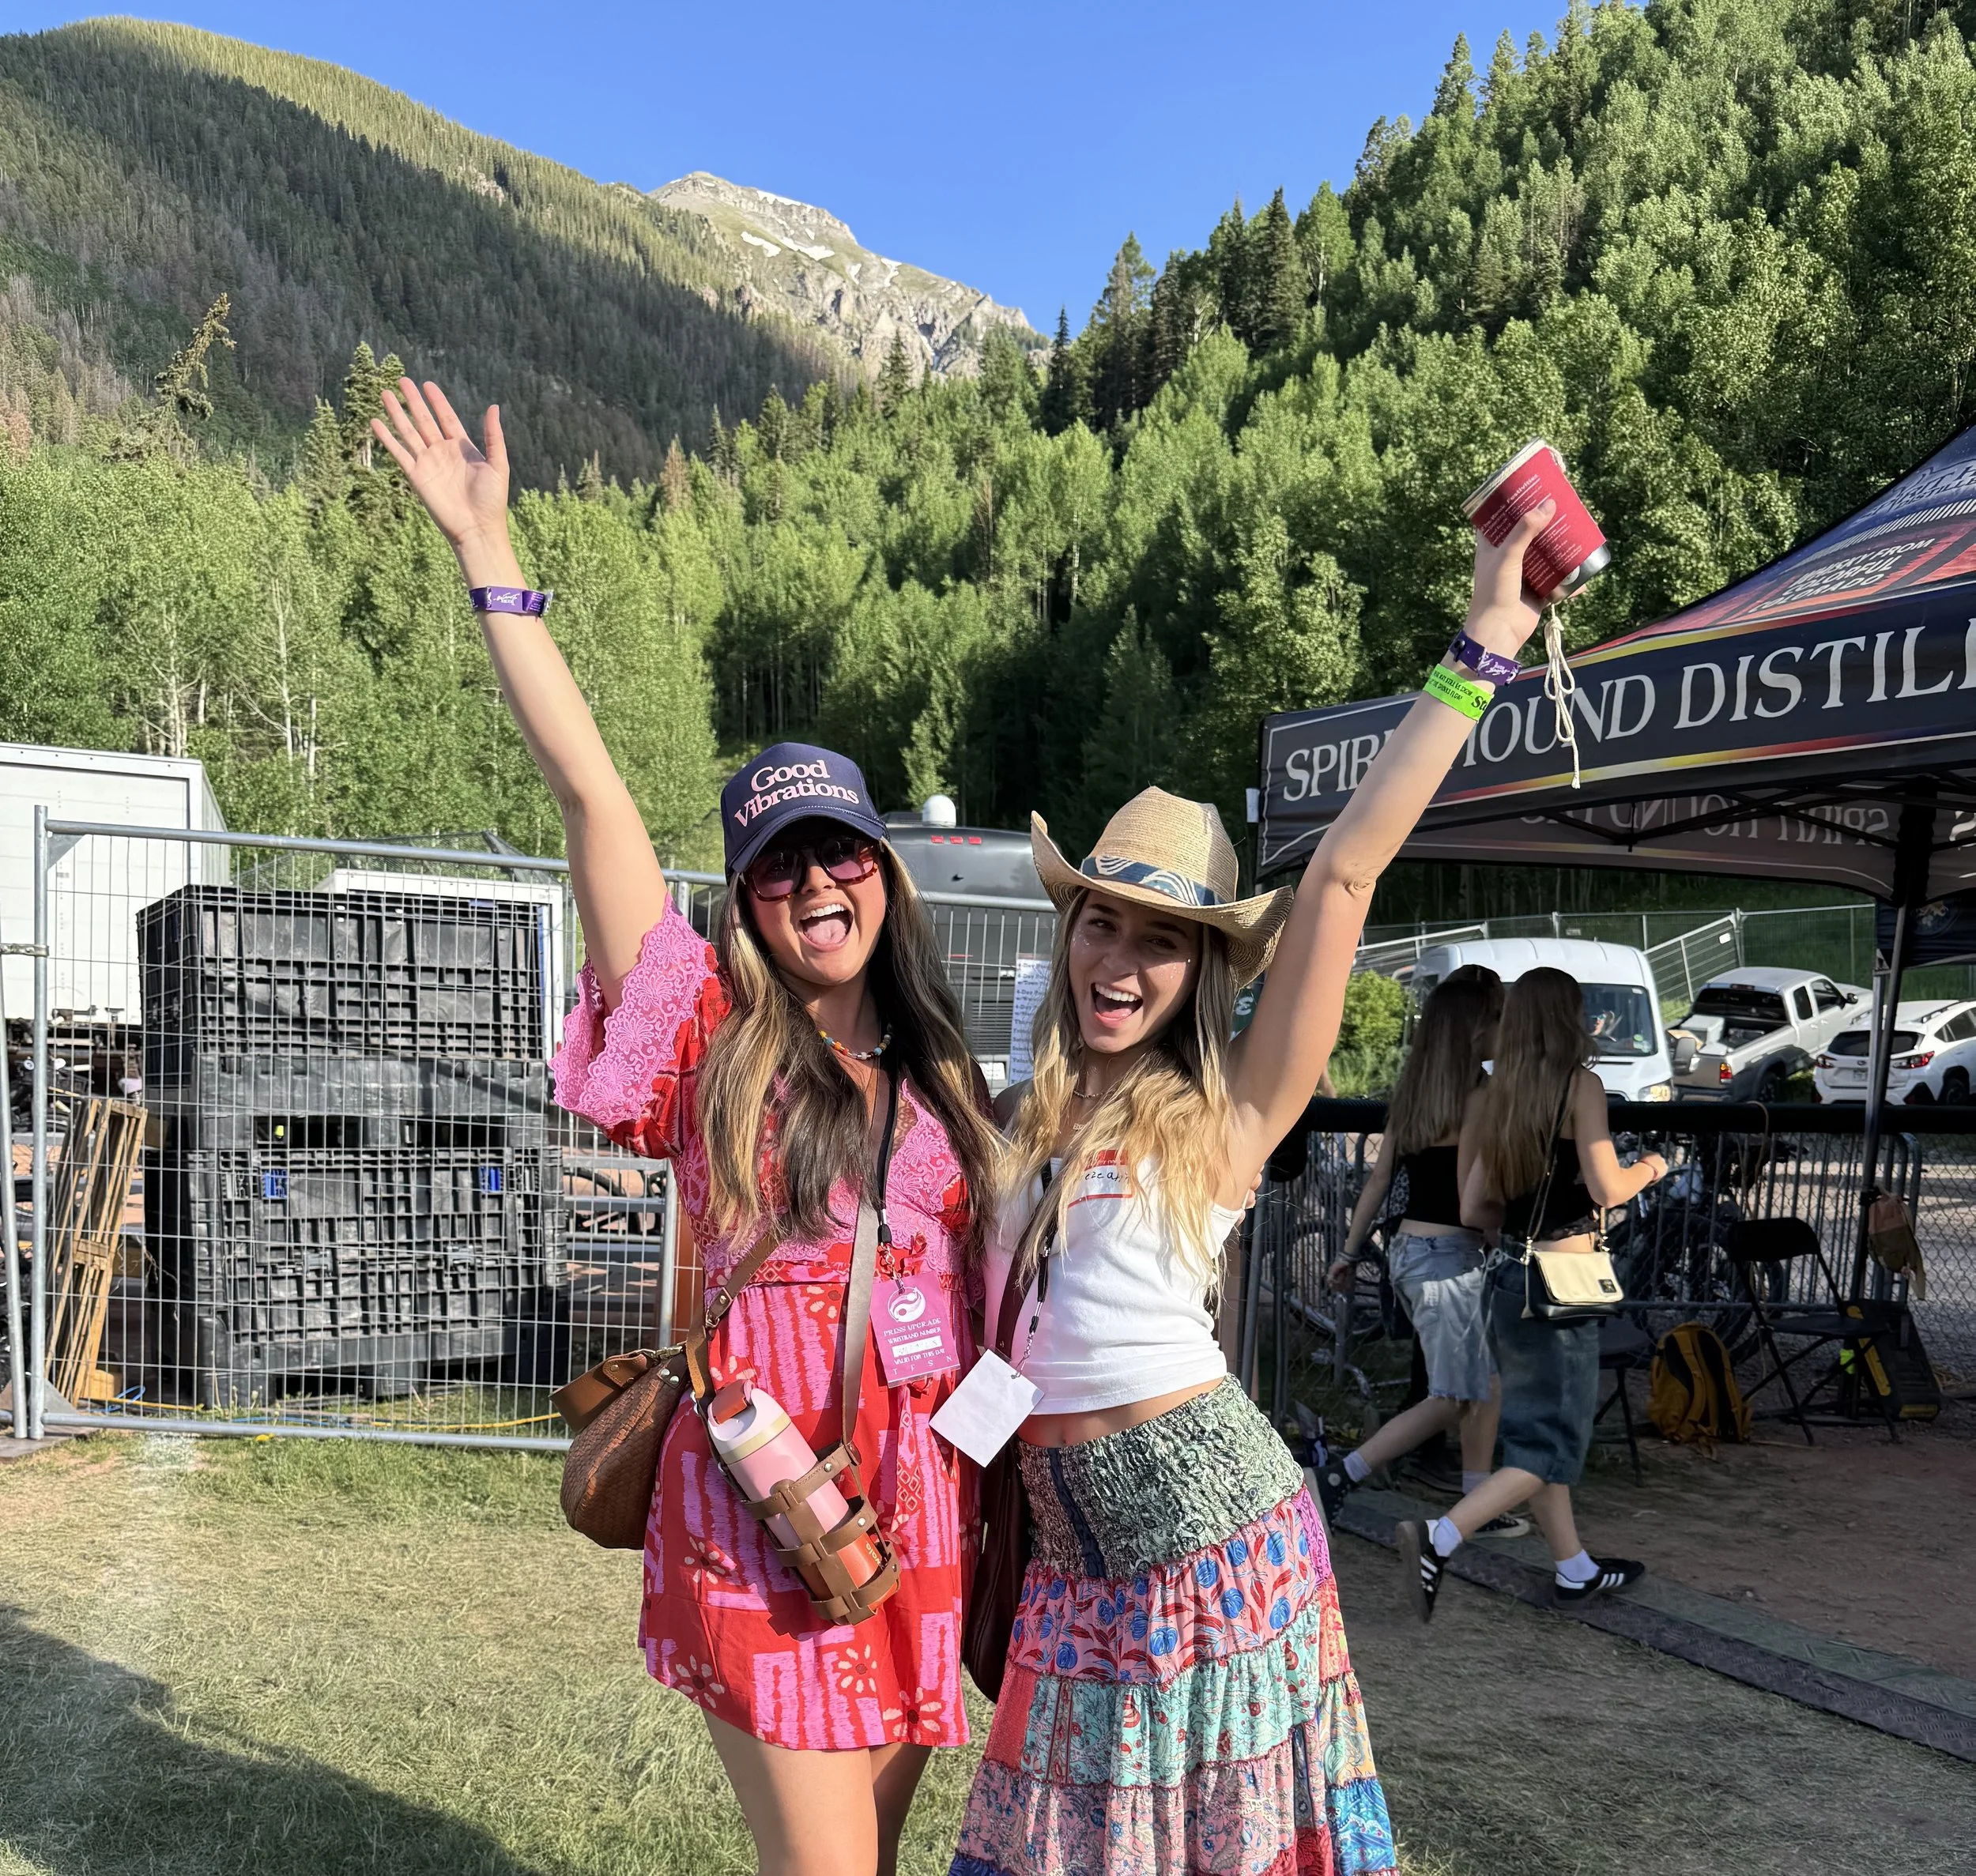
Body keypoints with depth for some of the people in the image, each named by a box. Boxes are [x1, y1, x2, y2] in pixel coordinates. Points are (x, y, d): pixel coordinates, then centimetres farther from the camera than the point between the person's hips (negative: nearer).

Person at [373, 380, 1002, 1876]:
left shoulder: (939, 1072, 9)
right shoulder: (712, 1039, -4)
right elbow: (595, 797, -10)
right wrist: (488, 551, -12)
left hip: (926, 1510, 4)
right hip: (763, 1512, -4)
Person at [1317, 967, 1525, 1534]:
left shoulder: (1412, 1090, 8)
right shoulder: (1476, 1098, -15)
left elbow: (1379, 1177, 12)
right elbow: (1472, 1199, -19)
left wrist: (1351, 1250, 16)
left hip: (1408, 1250, 8)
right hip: (1448, 1257, -8)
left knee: (1486, 1387, 17)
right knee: (1450, 1401, 2)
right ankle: (1343, 1472, 0)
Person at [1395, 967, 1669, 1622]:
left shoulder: (1497, 1096, 8)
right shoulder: (1579, 1085, -9)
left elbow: (1474, 1210, 9)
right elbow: (1608, 1187, -15)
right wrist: (1650, 1168, 5)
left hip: (1509, 1275, 7)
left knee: (1534, 1428, 17)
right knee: (1554, 1445, 1)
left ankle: (1576, 1568, 29)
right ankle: (1440, 1537, -13)